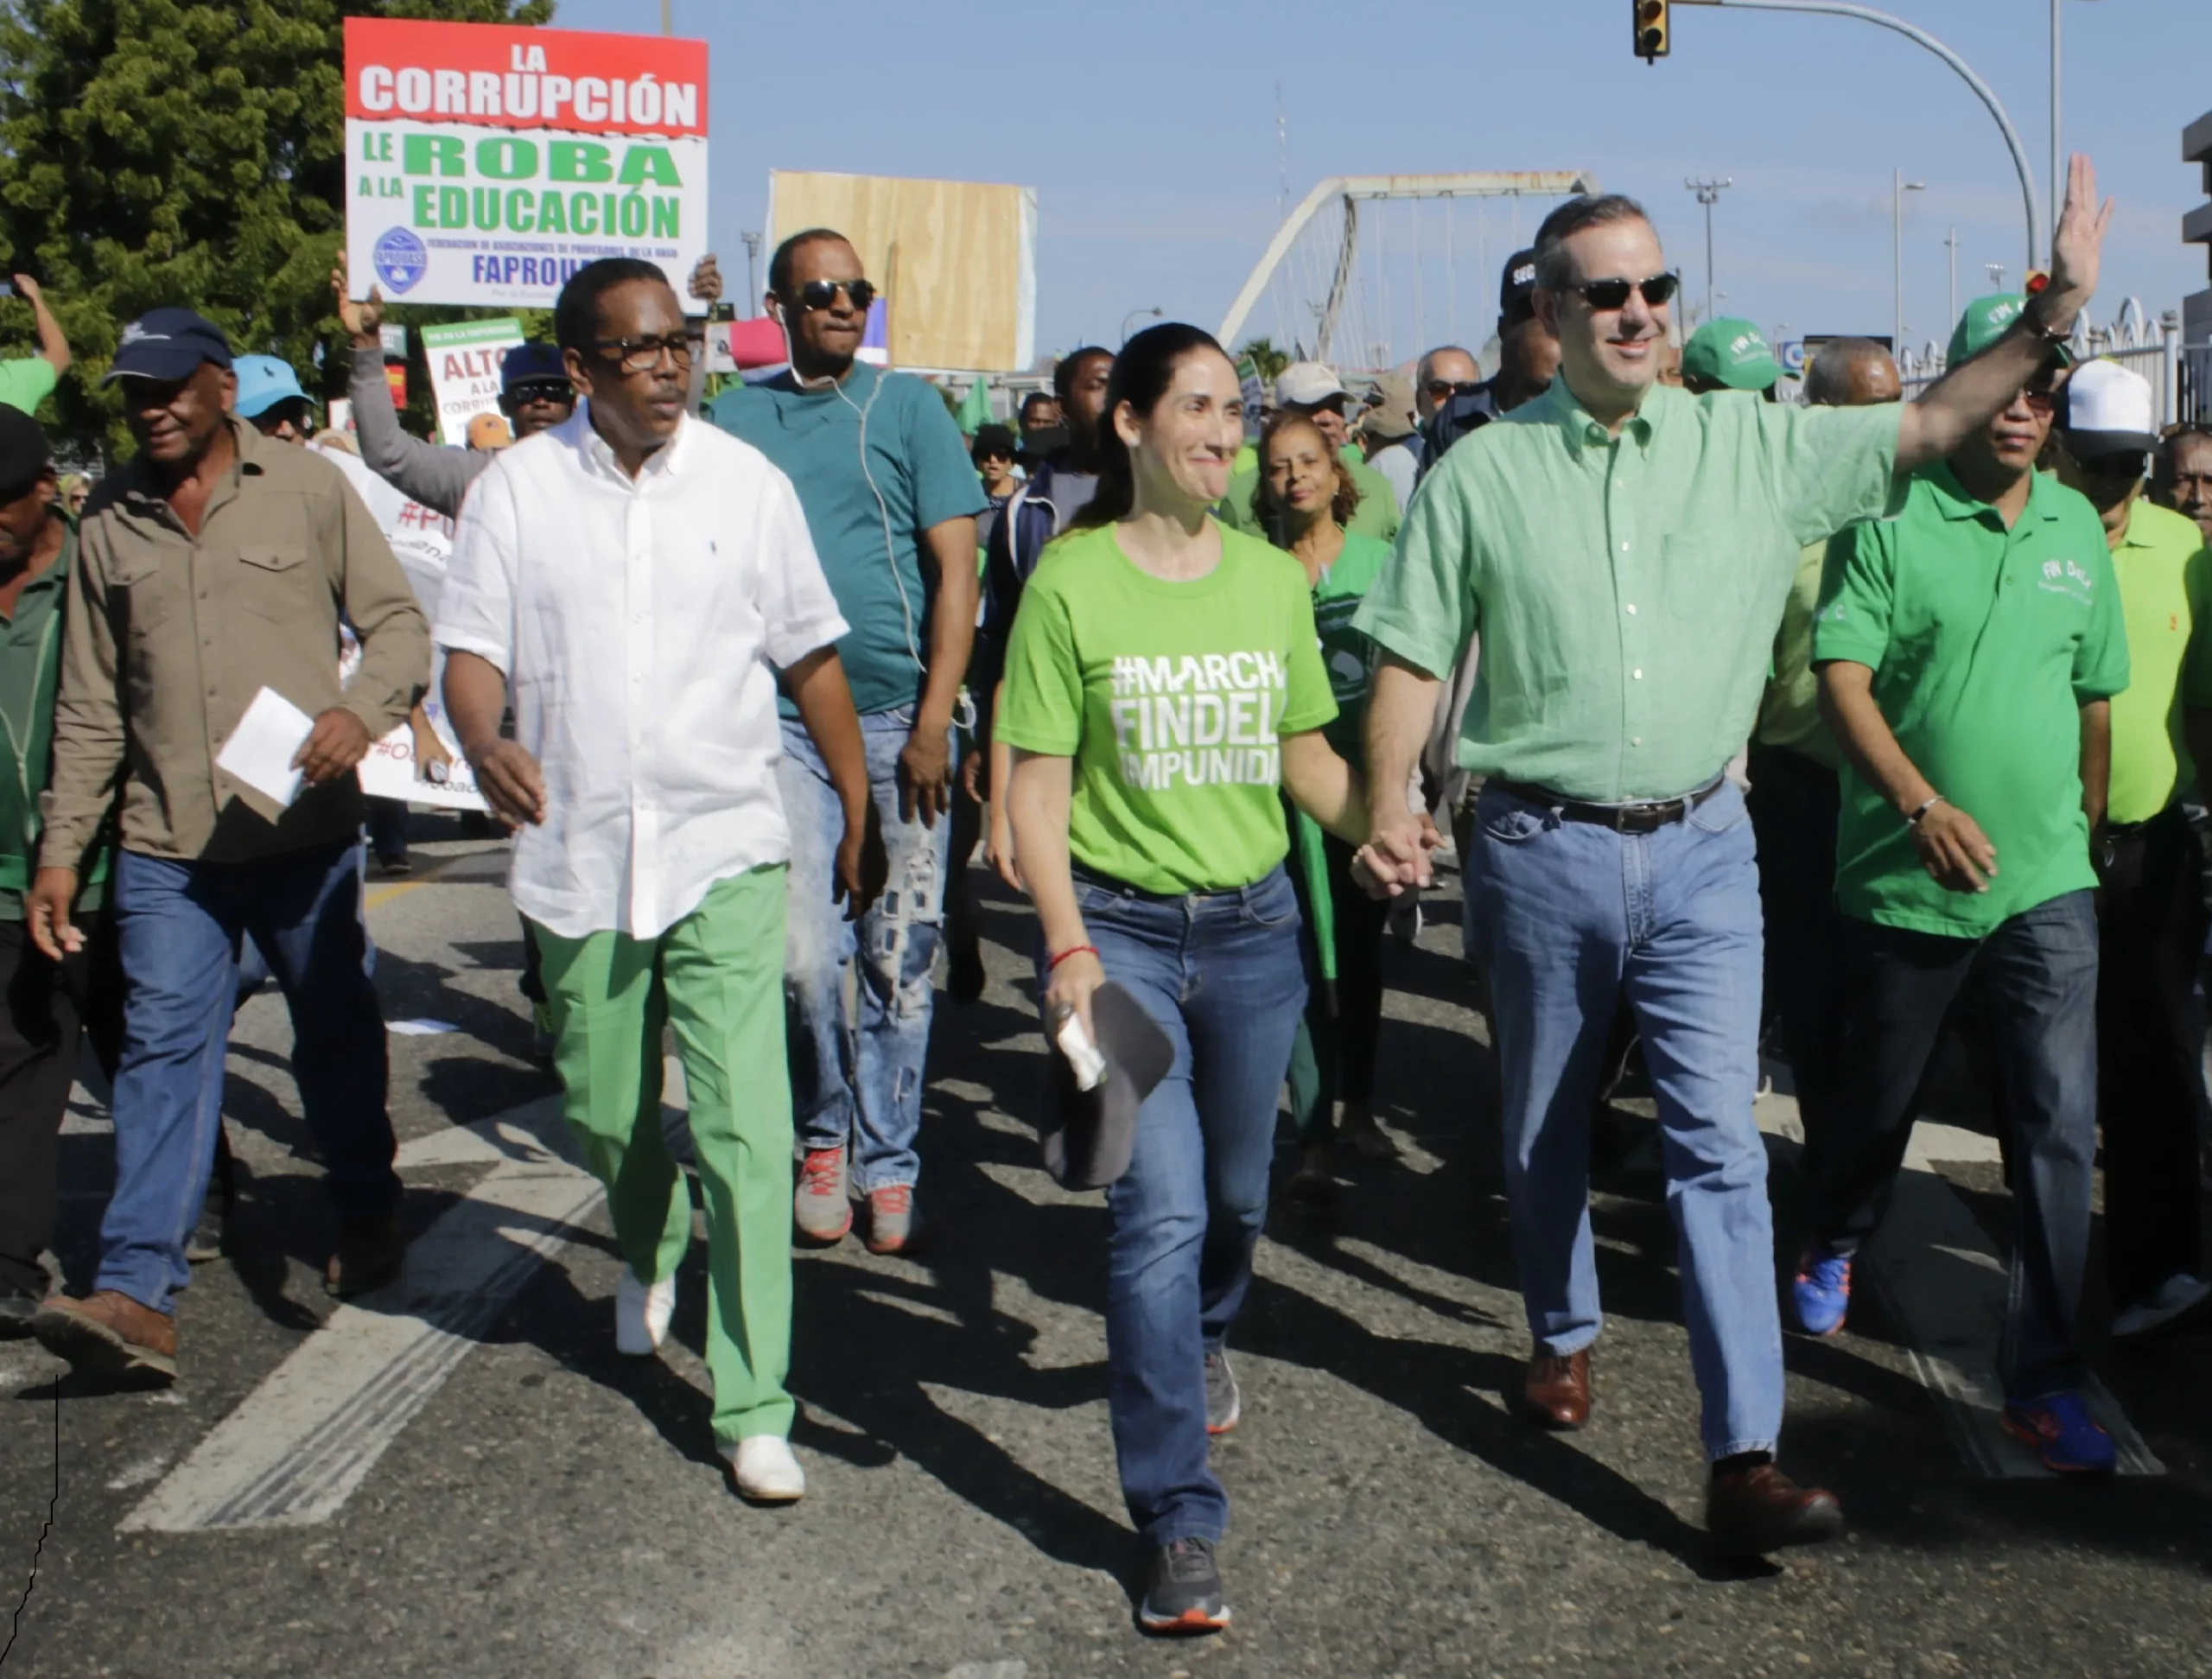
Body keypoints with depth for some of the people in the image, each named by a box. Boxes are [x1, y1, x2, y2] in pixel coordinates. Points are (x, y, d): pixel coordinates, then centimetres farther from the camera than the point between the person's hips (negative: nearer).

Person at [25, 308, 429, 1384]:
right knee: (162, 1050, -3)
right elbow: (90, 707, 11)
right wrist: (61, 848, 7)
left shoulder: (305, 487, -1)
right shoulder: (109, 522, 8)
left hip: (305, 832, -2)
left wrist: (361, 709, -21)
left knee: (337, 1033, 12)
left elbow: (399, 621, 0)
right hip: (165, 848, 2)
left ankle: (366, 1217, 32)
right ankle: (136, 1294, -5)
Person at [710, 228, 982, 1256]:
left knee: (899, 960, 4)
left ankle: (888, 1165, 19)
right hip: (782, 723, 0)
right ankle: (825, 1136, 17)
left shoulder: (907, 408, 5)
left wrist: (934, 725, -8)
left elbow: (956, 567, 0)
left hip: (897, 721, 0)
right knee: (805, 956, -8)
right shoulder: (734, 421, 9)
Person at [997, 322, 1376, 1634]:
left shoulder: (1272, 578, 5)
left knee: (1237, 1192, 18)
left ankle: (1202, 1341, 53)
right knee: (1161, 1212, -10)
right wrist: (1068, 948, -14)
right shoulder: (1072, 580, -6)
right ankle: (1182, 1523, 1)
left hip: (1253, 924, 4)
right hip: (1121, 926, -4)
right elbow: (1038, 783, -6)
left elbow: (1308, 755, 11)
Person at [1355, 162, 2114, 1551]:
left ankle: (1745, 1457, -4)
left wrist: (2054, 314, -7)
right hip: (1542, 851, 0)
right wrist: (1388, 810, -14)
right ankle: (1565, 1336, 41)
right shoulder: (1484, 472, -3)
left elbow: (1930, 427, 4)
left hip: (1701, 851, 0)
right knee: (1547, 1132, 16)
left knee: (1720, 1142, -6)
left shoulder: (1753, 446, 2)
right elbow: (1414, 656, -2)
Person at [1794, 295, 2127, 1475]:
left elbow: (2096, 693, 16)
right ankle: (1833, 1247, 45)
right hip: (1905, 879, -3)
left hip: (2046, 887, 3)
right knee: (1878, 1100, 14)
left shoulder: (2076, 527, 7)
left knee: (2059, 1126, -3)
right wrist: (1925, 807, -26)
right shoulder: (1889, 519, -8)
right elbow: (1840, 678, -16)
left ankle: (2042, 1379, 7)